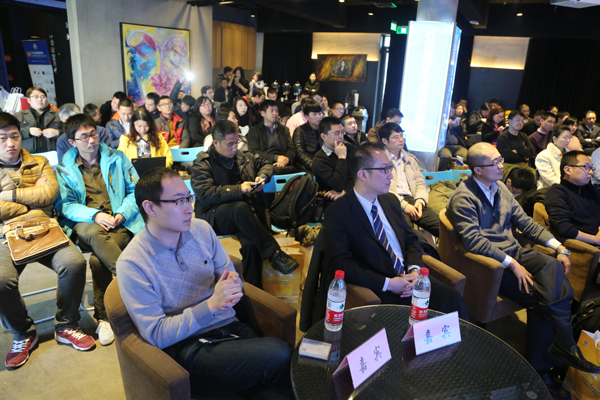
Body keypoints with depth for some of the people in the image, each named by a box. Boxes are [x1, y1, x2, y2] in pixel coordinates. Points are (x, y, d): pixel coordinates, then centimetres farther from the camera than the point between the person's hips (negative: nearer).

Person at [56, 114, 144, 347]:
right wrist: (95, 215, -17)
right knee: (95, 233, -38)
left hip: (119, 223, 0)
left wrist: (122, 214, -11)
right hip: (84, 224, 0)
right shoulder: (64, 169, 13)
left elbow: (135, 191, 9)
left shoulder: (117, 158, 14)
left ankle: (104, 317, -14)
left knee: (98, 260, -29)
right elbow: (65, 205, 2)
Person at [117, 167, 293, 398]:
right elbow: (156, 335, -12)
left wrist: (233, 285, -11)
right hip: (186, 346, -4)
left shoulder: (201, 229, 4)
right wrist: (211, 305, -23)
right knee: (280, 357, -26)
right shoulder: (131, 264, -10)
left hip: (230, 326, 5)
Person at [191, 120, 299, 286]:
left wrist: (263, 176, 8)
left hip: (243, 215, 4)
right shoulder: (202, 163, -1)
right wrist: (238, 189, -19)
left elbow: (265, 164, 33)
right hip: (214, 216, -4)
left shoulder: (243, 156, 16)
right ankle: (273, 253, -31)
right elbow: (205, 194, -15)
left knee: (251, 243, -29)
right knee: (240, 208, -38)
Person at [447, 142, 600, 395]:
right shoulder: (463, 198, -11)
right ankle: (567, 347, -1)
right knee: (542, 298, -24)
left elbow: (524, 222, 15)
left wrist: (558, 246, 5)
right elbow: (474, 241, -19)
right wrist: (512, 264, -23)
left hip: (514, 253, 7)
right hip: (489, 262, -7)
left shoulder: (500, 188, 13)